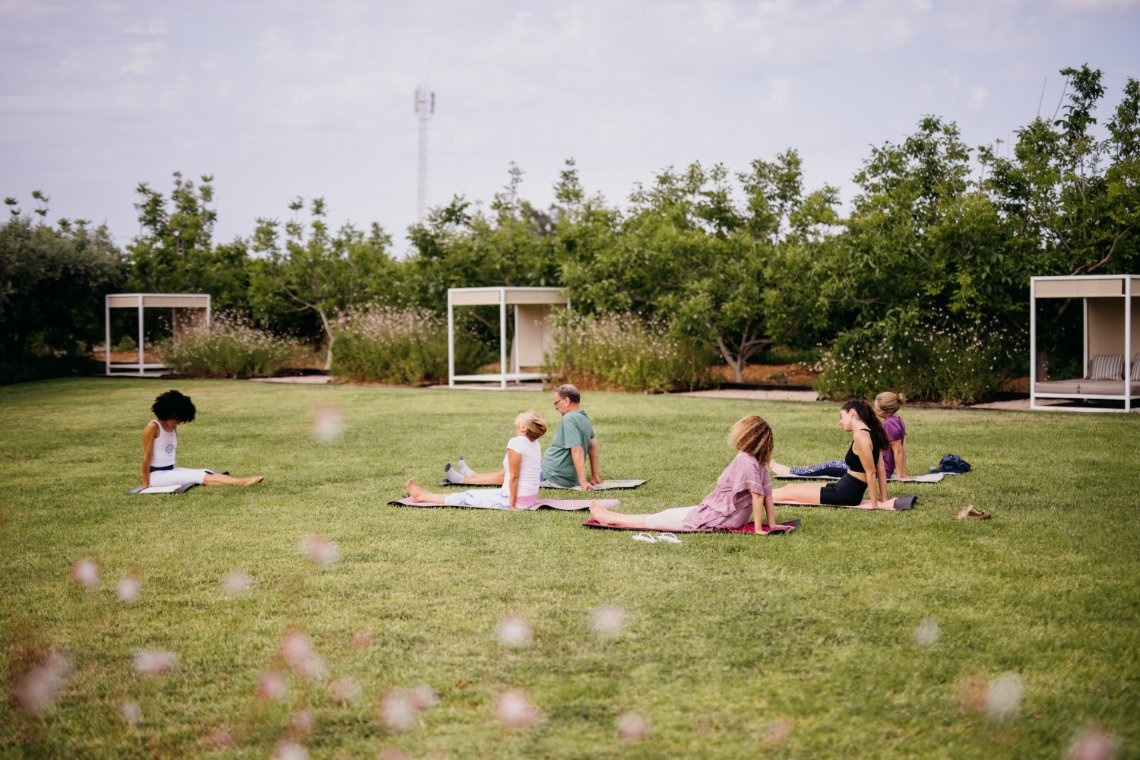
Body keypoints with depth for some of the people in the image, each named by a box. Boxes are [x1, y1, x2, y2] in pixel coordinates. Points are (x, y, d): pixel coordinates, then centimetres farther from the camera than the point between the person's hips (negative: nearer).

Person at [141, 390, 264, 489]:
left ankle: (241, 481, -30)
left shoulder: (172, 427, 11)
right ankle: (241, 483, -36)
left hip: (170, 470, 8)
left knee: (206, 473, -12)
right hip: (156, 475, -8)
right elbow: (147, 456, -14)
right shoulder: (152, 427, -14)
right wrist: (146, 483, -14)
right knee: (198, 476, -23)